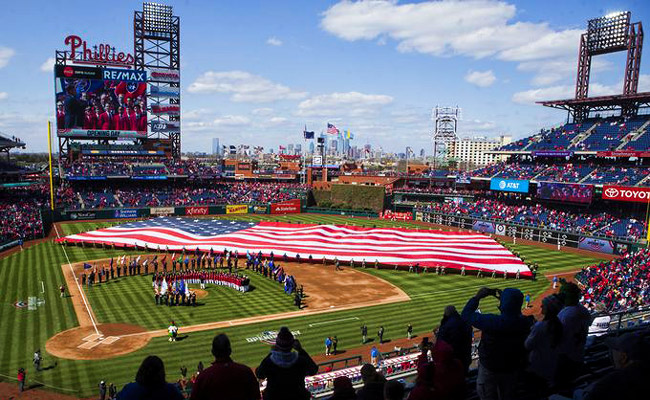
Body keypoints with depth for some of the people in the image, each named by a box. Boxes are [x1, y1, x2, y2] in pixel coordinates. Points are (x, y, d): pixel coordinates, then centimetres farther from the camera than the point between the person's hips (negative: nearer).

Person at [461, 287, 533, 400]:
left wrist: (477, 297, -15)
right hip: (512, 369, 4)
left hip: (489, 369, -4)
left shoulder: (491, 321, -36)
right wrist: (503, 298, -2)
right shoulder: (524, 323, -21)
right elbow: (514, 313, 5)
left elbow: (466, 315, -24)